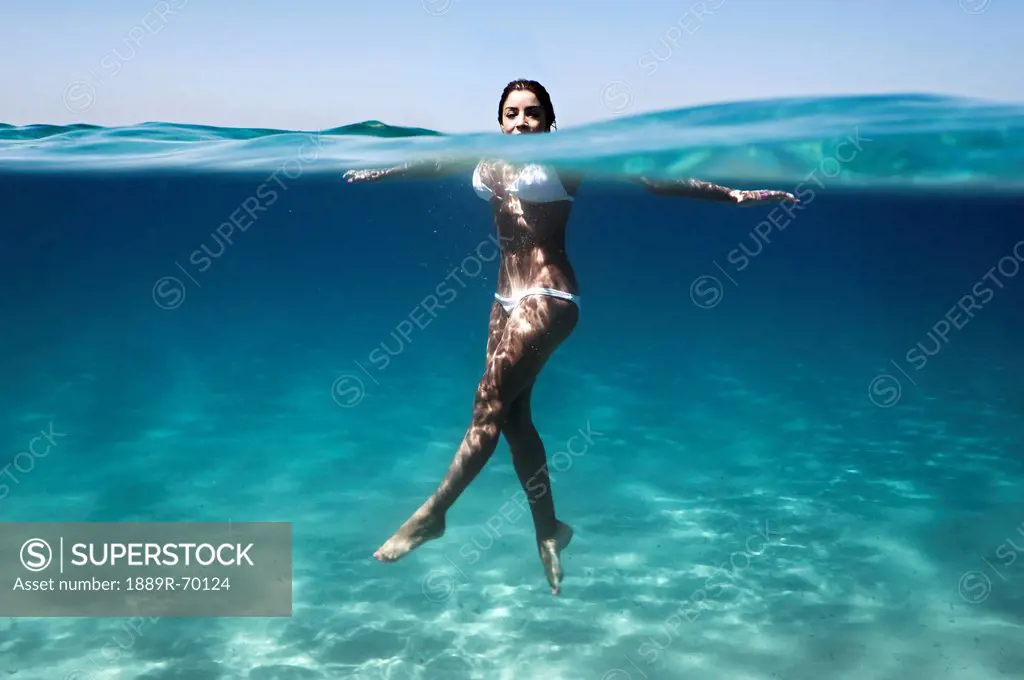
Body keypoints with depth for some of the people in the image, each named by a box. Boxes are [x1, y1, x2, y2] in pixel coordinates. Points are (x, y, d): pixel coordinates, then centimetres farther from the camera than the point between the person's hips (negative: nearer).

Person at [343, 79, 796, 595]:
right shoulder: (488, 161, 9)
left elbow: (648, 177, -9)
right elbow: (434, 164, 27)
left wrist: (731, 194, -13)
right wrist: (377, 173, 41)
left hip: (548, 297, -7)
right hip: (507, 296, 7)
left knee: (491, 401, -9)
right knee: (512, 413, 7)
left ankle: (432, 514, 3)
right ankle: (548, 529, 19)